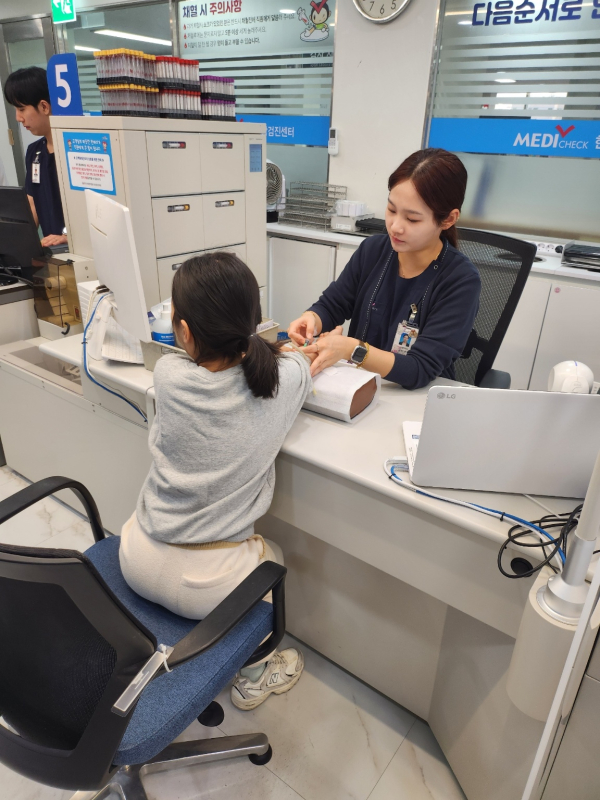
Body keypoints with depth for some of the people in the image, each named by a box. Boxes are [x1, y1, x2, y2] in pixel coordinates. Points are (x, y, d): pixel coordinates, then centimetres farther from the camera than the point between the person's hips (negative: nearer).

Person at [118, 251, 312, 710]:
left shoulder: (168, 376, -15)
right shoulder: (283, 377, -17)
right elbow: (311, 360, 8)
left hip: (138, 560, 2)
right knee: (271, 557, 31)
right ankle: (252, 676, 43)